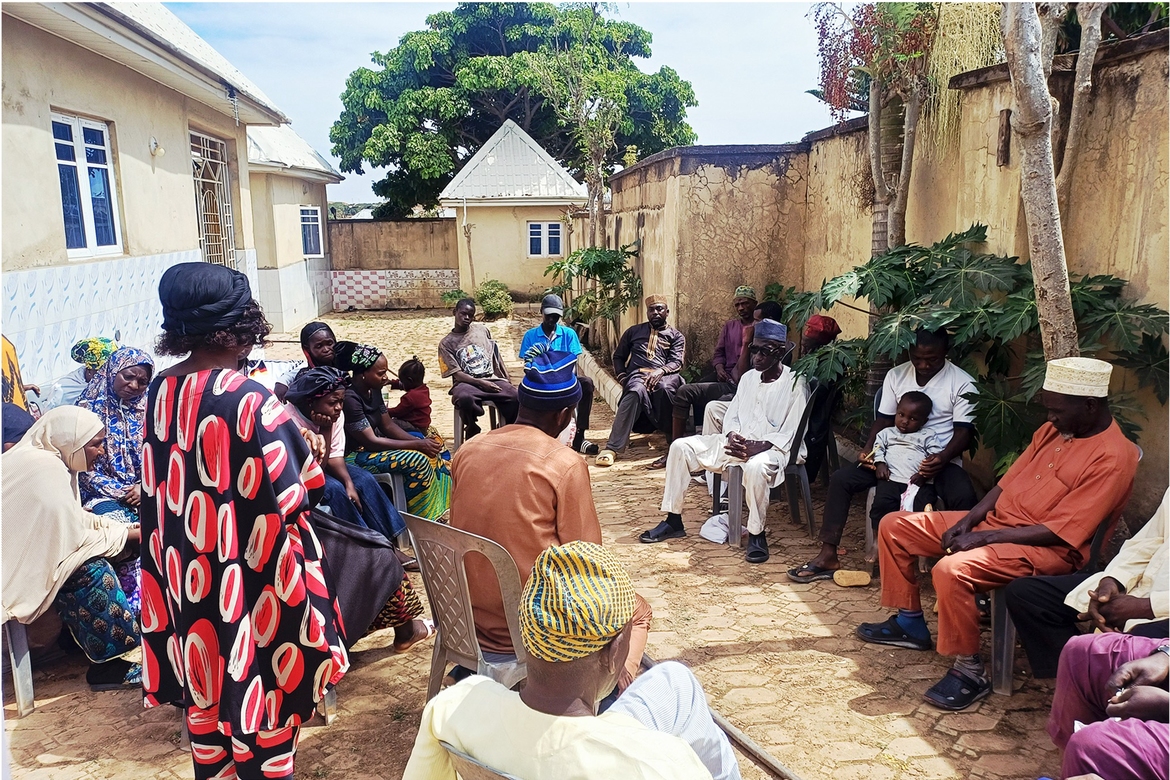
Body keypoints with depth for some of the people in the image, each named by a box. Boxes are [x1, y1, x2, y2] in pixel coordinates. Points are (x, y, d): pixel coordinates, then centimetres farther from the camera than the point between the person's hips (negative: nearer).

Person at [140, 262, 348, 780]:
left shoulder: (161, 392, -2)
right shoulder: (249, 401, -24)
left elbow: (163, 483, 10)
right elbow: (294, 494, -19)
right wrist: (302, 446, 0)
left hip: (186, 570, 7)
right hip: (249, 577, -7)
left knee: (207, 687, 22)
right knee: (260, 689, 11)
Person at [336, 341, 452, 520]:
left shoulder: (374, 390, 2)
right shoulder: (349, 398, -25)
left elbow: (388, 425, 7)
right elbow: (371, 441, -26)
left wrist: (421, 441, -10)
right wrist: (418, 444, -23)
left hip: (373, 445, 9)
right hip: (354, 456, -9)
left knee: (430, 452, 1)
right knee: (417, 460, -25)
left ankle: (444, 511, 2)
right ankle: (428, 518, -10)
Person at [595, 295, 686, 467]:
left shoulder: (676, 336, 19)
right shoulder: (634, 332, 25)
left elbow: (677, 362, 4)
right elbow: (618, 357, 26)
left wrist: (660, 371, -18)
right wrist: (622, 377, 6)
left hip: (664, 376, 0)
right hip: (637, 375, 0)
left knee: (665, 388, -40)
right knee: (636, 391, -38)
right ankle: (611, 448, -46)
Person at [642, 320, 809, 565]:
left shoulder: (795, 384, -8)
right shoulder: (748, 377, 12)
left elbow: (791, 435, -14)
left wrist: (759, 446, -27)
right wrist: (732, 435, -8)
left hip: (770, 449, -7)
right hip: (737, 443, 7)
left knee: (755, 466, -42)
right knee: (681, 447, -7)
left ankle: (756, 534, -19)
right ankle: (673, 521, -2)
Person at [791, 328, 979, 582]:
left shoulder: (962, 383, -5)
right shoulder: (896, 375, 6)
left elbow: (964, 432, -9)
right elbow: (884, 419, 10)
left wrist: (942, 459, -29)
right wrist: (868, 450, -9)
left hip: (940, 461, -3)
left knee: (963, 497, -36)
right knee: (841, 479, -13)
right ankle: (828, 556, -9)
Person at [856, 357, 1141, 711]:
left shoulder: (1113, 457, -17)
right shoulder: (1053, 430, 10)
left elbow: (1059, 532, -22)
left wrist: (984, 537, -20)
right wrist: (968, 521, -1)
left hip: (1046, 549, -9)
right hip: (994, 521, 10)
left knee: (951, 570, -36)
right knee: (894, 526, 5)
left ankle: (970, 671, -15)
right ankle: (910, 623, 19)